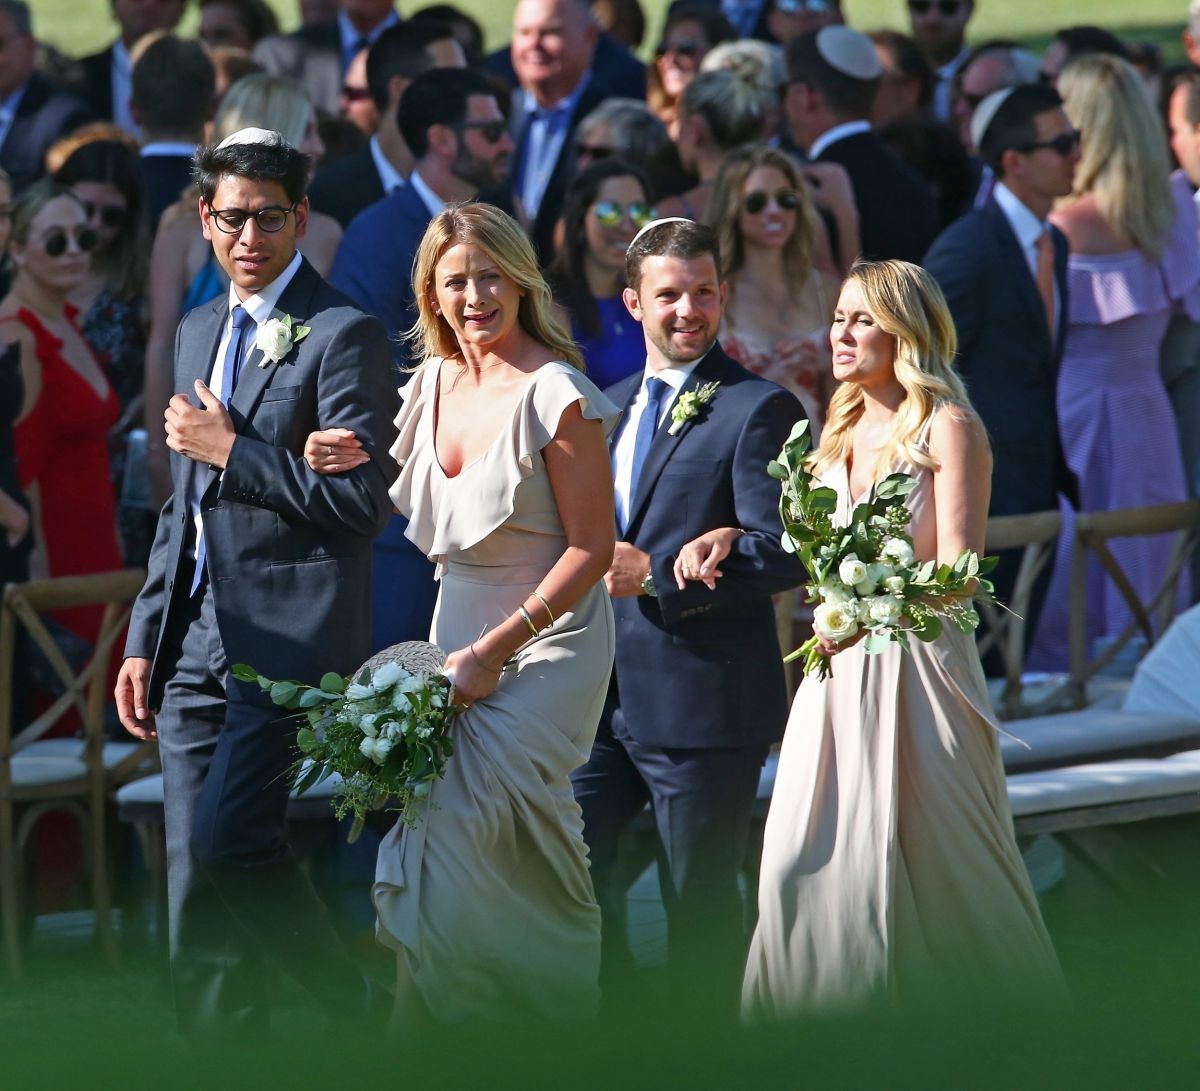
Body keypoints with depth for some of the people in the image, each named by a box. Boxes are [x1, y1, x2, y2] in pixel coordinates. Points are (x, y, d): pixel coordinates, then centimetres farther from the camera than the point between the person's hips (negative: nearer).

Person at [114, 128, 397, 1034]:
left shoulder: (344, 336, -7)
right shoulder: (200, 332, 18)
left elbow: (363, 502, -14)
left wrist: (231, 451, -12)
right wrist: (146, 641, 18)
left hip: (288, 635, -8)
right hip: (195, 644, 8)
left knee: (228, 838, -18)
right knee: (197, 885, 5)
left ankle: (356, 1010, 1)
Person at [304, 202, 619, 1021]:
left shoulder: (556, 394, -14)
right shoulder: (434, 383, 6)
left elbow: (593, 548, -14)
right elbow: (416, 504, 21)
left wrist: (493, 652, -18)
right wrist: (357, 462, -2)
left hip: (545, 640, -7)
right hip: (458, 627, 7)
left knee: (466, 822, -18)